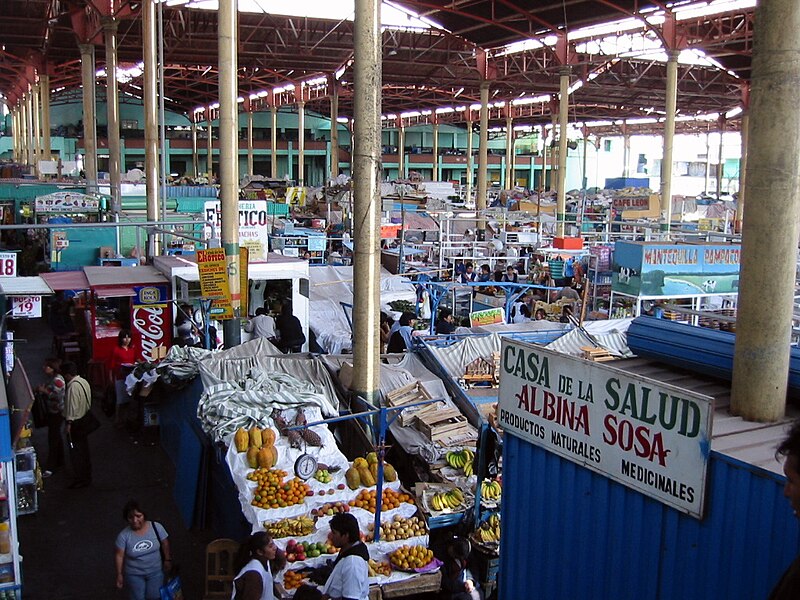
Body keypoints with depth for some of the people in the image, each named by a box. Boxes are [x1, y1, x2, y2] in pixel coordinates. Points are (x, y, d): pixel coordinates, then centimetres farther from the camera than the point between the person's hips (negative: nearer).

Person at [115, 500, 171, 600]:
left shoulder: (156, 527, -20)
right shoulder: (124, 535, -23)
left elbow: (165, 543, -4)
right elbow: (119, 555, -12)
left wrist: (168, 559, 1)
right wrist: (119, 574, -6)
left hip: (155, 571, 1)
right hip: (134, 574, -1)